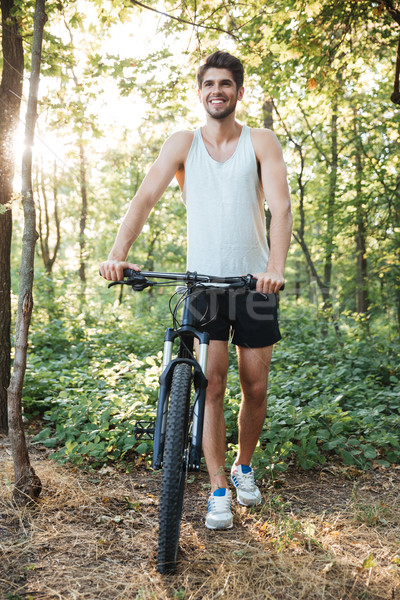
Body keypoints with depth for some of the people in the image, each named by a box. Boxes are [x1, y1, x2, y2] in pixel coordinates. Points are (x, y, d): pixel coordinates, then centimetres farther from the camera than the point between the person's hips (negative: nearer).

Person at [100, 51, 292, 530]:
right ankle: (218, 490, 8)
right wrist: (118, 253, -26)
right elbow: (146, 197, -9)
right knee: (213, 385, -5)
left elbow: (280, 206, -13)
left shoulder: (261, 142, 1)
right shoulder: (183, 143, 3)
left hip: (255, 282, 1)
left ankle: (244, 465, 31)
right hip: (202, 281, 0)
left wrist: (276, 265, -31)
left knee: (255, 388, 6)